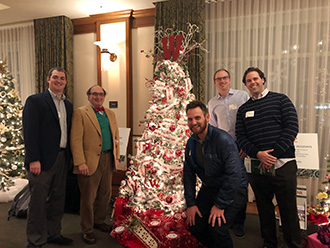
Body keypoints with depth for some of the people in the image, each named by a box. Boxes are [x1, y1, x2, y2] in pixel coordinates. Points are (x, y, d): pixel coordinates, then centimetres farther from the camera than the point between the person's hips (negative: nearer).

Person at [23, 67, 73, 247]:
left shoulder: (68, 105, 15)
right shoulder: (35, 101, -5)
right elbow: (30, 131, -13)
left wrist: (69, 156, 9)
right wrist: (33, 159, -18)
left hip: (62, 159, 7)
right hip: (42, 160, -6)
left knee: (58, 200, 15)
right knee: (38, 202, 3)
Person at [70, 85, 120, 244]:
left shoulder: (110, 114, 15)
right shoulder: (80, 113, -5)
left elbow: (115, 136, 17)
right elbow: (76, 140, -11)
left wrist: (116, 156, 10)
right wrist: (80, 163, -17)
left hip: (108, 160, 6)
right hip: (90, 161, -6)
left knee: (105, 195, 16)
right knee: (88, 198, 6)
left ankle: (99, 221, 37)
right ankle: (87, 230, 22)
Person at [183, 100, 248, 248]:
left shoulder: (223, 140, -24)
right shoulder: (191, 143, -1)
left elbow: (234, 175, -27)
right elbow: (188, 174, 5)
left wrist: (220, 205, -22)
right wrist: (190, 203, -1)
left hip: (233, 190, -6)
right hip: (209, 188, 7)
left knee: (217, 229, -21)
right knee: (195, 227, 3)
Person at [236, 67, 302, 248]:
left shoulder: (280, 99, 5)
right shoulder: (243, 109, 12)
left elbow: (292, 127, -5)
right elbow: (241, 137, 6)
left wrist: (274, 154, -13)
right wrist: (258, 153, -13)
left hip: (283, 163, -3)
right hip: (257, 165, 3)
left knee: (288, 209, 4)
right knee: (264, 207, 13)